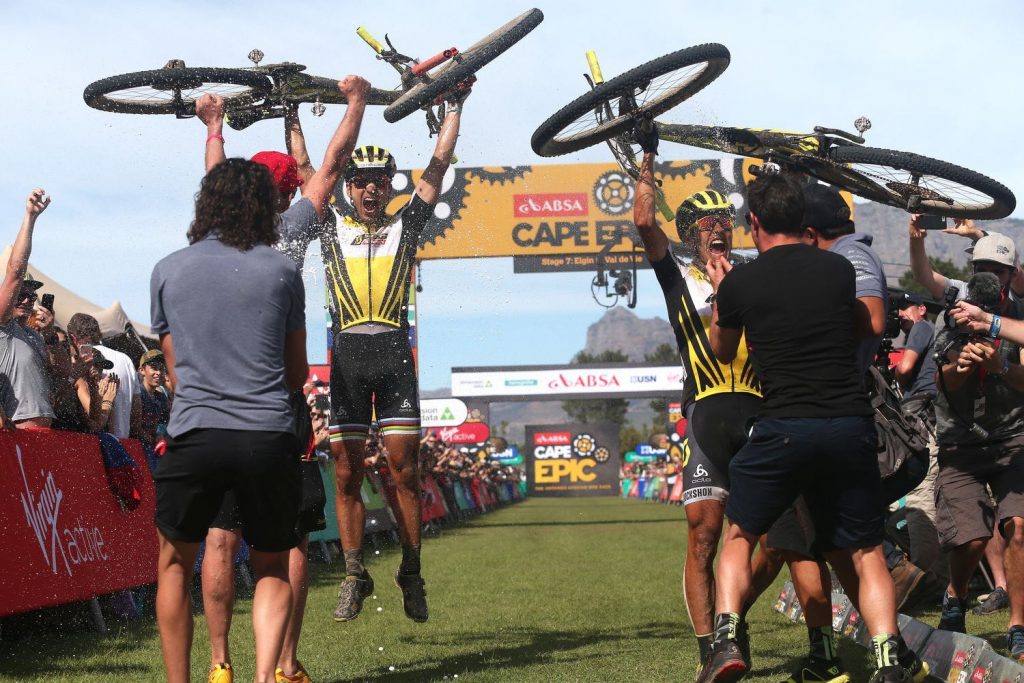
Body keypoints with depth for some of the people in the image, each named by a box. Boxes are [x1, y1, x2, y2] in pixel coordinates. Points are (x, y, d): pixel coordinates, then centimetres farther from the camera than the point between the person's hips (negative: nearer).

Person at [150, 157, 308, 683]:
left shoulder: (168, 270, 9)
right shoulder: (281, 270, 7)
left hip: (194, 436, 0)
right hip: (269, 437, 0)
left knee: (175, 565, 19)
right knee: (272, 570, 15)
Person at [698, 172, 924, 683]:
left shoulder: (740, 282, 2)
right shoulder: (840, 269, 8)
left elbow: (722, 351, 21)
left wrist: (719, 293, 37)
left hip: (783, 428, -2)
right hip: (852, 426, 2)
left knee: (740, 535, 15)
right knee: (864, 552, 10)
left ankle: (727, 639, -2)